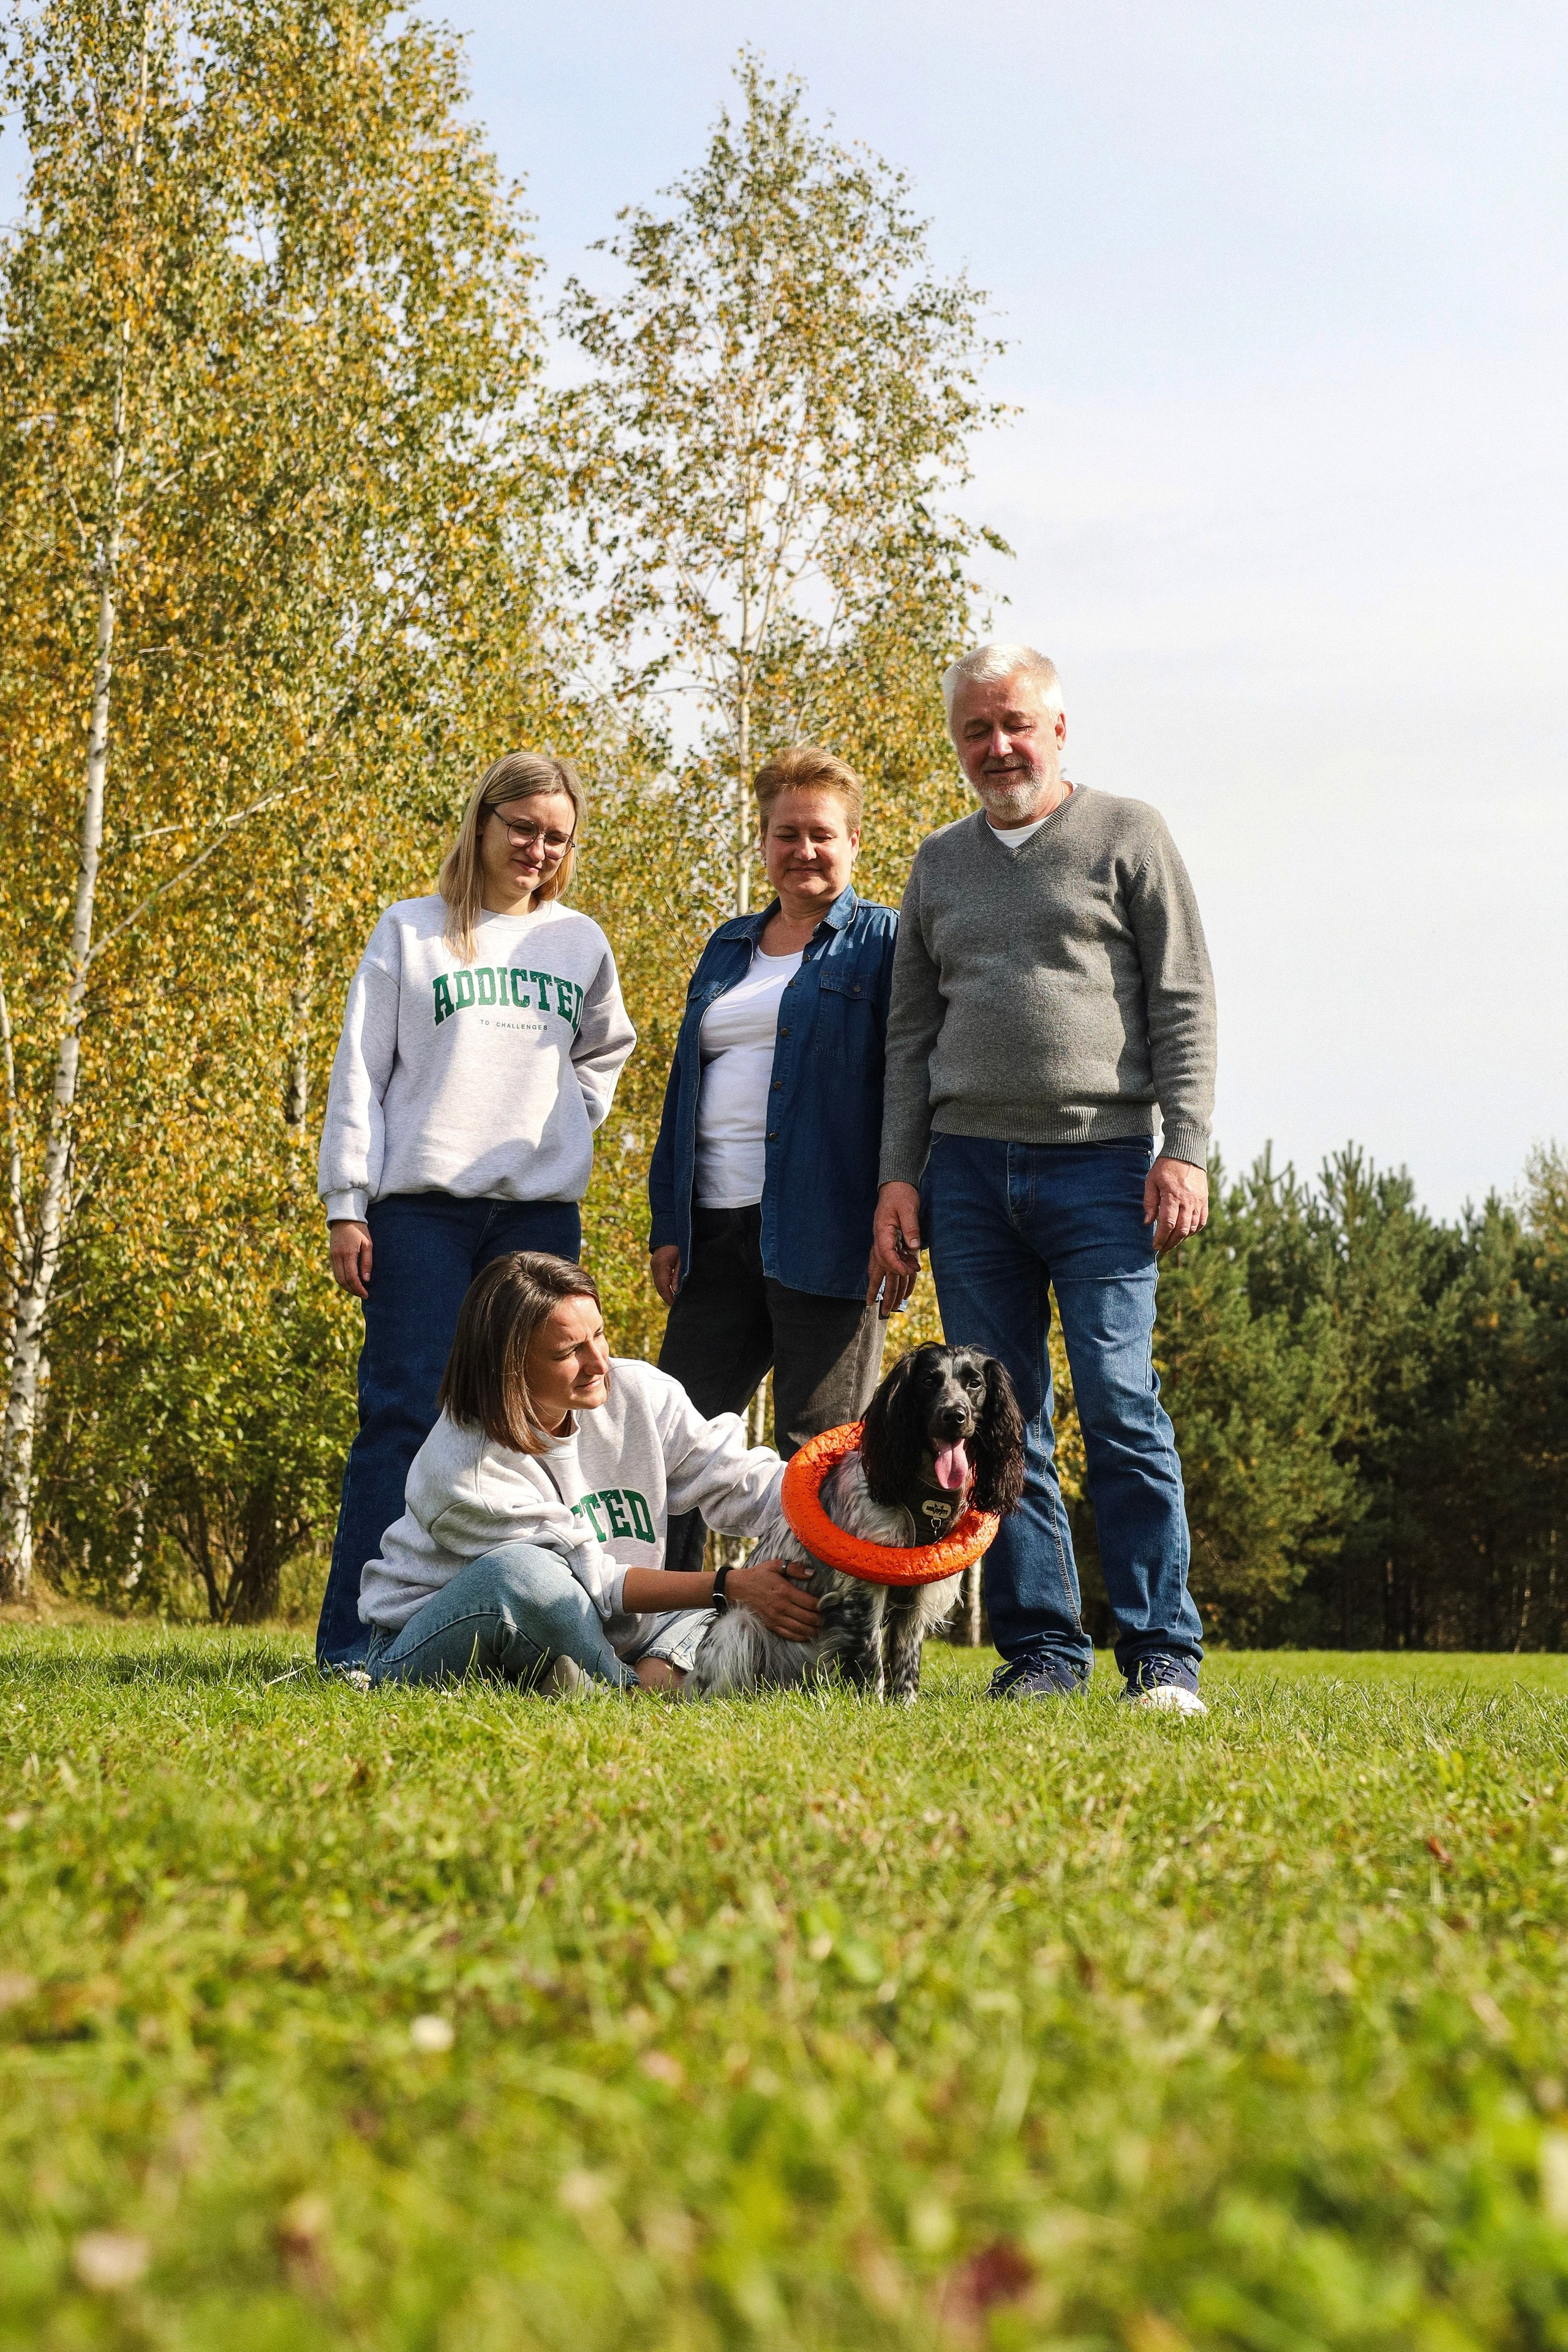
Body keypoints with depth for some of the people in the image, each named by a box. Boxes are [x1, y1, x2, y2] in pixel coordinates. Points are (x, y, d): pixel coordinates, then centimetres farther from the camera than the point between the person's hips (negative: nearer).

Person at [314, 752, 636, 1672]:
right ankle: (354, 1645, -9)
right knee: (404, 1415, -9)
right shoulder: (410, 931, 6)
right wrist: (345, 1206, -4)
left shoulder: (582, 943, 14)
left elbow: (605, 1053, 30)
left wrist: (571, 1129, 11)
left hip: (542, 1211, 3)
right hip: (422, 1209, -3)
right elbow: (359, 1074, 3)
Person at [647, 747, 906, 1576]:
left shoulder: (883, 943, 3)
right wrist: (667, 1222, 13)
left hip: (825, 1228, -6)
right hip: (717, 1228, 6)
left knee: (818, 1449, -3)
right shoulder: (728, 949, 21)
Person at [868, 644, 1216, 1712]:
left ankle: (1163, 1652, -3)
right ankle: (1042, 1646, 9)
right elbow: (911, 1035, 18)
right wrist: (898, 1175, 9)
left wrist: (1185, 1149, -9)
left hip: (1100, 1159, -4)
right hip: (968, 1168, 4)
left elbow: (1185, 1005, 1)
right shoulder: (939, 864, 18)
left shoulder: (1127, 835, 6)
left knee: (1120, 1405, -10)